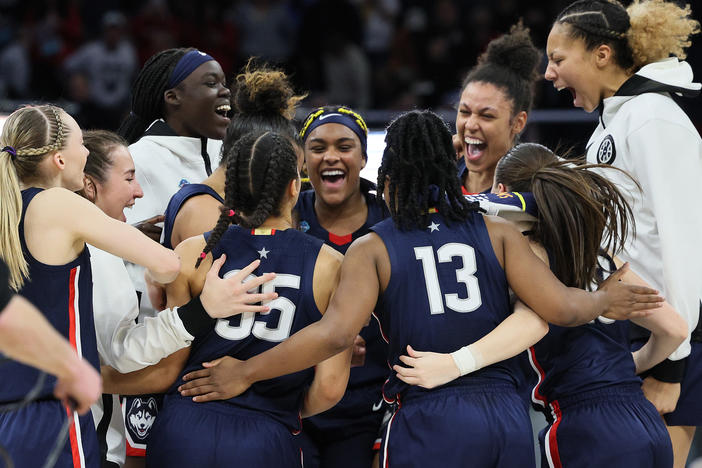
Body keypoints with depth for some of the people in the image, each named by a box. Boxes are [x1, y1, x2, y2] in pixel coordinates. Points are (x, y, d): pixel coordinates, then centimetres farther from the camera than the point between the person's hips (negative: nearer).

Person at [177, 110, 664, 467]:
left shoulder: (372, 248, 1)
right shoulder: (496, 232, 8)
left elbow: (335, 333, -12)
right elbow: (561, 308, 0)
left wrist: (245, 373, -6)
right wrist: (606, 299, 21)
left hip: (429, 422, -3)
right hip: (508, 418, 3)